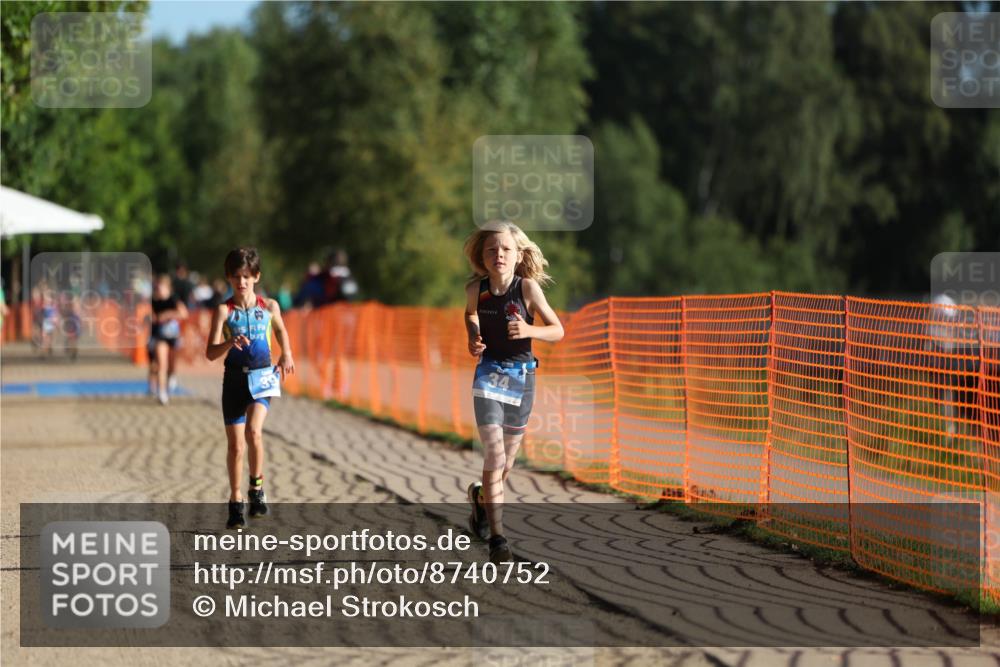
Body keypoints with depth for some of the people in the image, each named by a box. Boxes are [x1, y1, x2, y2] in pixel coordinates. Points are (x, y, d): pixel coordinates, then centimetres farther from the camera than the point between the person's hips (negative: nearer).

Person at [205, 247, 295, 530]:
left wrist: (286, 354, 16)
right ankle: (236, 502, 17)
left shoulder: (269, 306, 3)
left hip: (262, 377, 0)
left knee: (253, 431, -24)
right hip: (234, 379, 0)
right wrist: (230, 343, -30)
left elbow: (280, 329, 26)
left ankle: (257, 488, -4)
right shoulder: (224, 311, -4)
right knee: (236, 445, 3)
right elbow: (210, 353, -13)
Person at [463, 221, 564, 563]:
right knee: (494, 454, -16)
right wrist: (473, 336, 0)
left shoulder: (527, 287, -11)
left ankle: (481, 497, 46)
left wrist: (529, 331, -25)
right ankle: (496, 538, -15)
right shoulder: (476, 289, -5)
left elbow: (557, 330, -7)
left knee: (505, 463, 12)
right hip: (489, 374, 0)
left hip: (521, 376, 1)